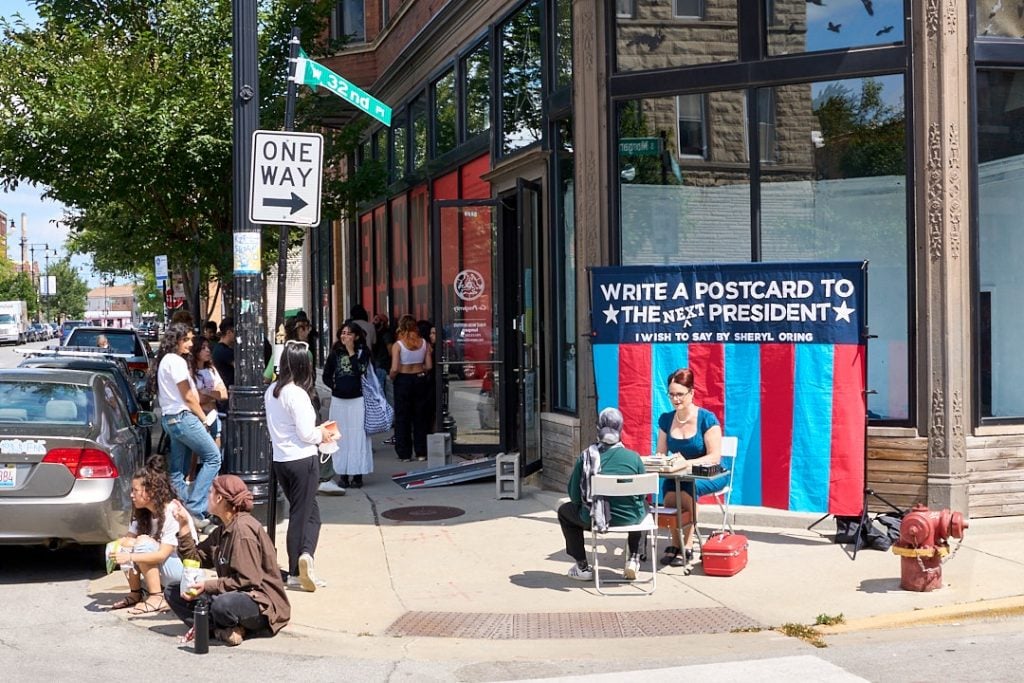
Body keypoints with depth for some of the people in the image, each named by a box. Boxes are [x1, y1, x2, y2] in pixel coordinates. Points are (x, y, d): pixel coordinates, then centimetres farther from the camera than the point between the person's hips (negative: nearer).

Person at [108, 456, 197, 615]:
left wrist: (130, 557, -35)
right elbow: (128, 537, -4)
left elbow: (162, 555, -27)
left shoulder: (173, 512, -23)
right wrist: (119, 544, -27)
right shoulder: (142, 513, 4)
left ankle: (157, 599, -22)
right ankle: (135, 594, 0)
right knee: (125, 546, -10)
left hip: (184, 568, -8)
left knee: (143, 542, -27)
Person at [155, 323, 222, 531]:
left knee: (178, 469, 9)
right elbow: (188, 397, -12)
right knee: (213, 457, -6)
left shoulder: (165, 360, 16)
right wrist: (204, 418, -2)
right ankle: (195, 509, -12)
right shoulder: (176, 361, -14)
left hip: (170, 418, 10)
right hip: (183, 418, -10)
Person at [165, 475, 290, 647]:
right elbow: (195, 558, 8)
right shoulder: (223, 530, 14)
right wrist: (184, 525, 4)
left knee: (222, 604, -42)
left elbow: (248, 580, -21)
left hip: (262, 604, -10)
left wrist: (207, 586, -19)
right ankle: (219, 628, -14)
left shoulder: (243, 528, -16)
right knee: (172, 592, 4)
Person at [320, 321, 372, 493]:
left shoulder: (363, 352, -1)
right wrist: (336, 386, 0)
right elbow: (326, 376, 13)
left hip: (357, 399, -3)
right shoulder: (335, 353, 7)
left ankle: (357, 475, 3)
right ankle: (343, 476, 11)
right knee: (340, 438, 5)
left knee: (357, 436, -2)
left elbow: (360, 371, -16)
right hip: (338, 400, 3)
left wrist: (351, 351, -14)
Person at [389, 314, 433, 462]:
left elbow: (394, 369, -17)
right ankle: (421, 452, 15)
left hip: (403, 380, -3)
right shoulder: (424, 343, -3)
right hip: (420, 380, 3)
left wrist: (391, 377, 2)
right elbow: (429, 366, -2)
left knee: (402, 418, 7)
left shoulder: (398, 345, -13)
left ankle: (405, 454, 9)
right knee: (420, 417, 13)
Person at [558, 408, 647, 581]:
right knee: (642, 506, 38)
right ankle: (633, 560, 33)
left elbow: (574, 496, -3)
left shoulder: (586, 457, -7)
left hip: (594, 519, -1)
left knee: (565, 511, 31)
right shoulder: (634, 457, -5)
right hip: (630, 518, 2)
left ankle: (583, 567, 28)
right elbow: (641, 495, 4)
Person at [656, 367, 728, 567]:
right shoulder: (666, 419, 6)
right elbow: (660, 453, 11)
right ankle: (675, 544, -16)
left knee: (688, 489, -36)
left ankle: (686, 547, -24)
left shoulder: (706, 419, -9)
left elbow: (714, 457, -14)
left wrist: (688, 463, -29)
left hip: (709, 475, -4)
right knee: (668, 491, -31)